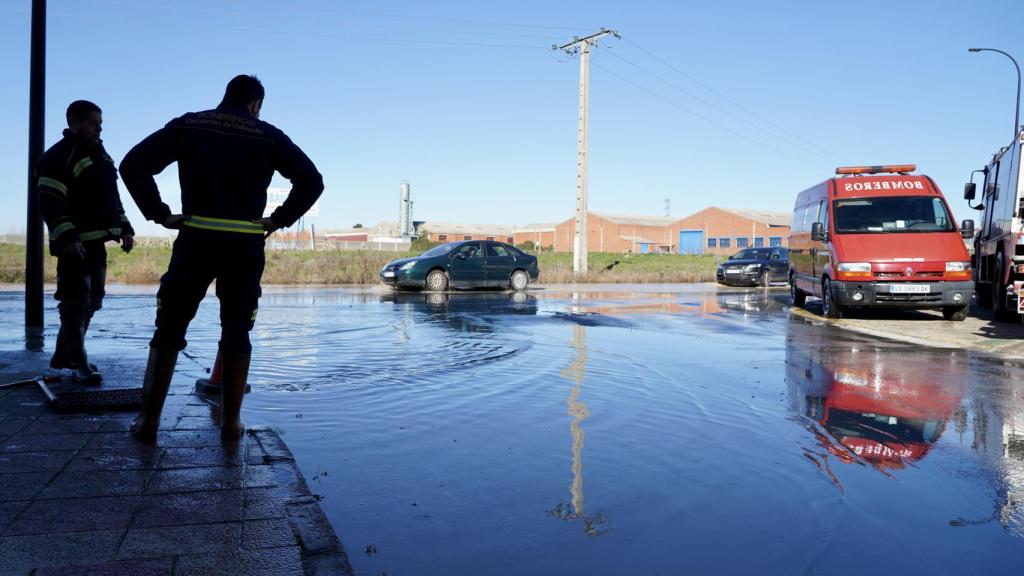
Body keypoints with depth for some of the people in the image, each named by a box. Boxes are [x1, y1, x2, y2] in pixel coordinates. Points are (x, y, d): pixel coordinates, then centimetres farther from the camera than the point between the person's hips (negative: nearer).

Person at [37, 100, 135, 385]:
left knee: (91, 302, 15)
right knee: (76, 303, -7)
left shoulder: (100, 154, 17)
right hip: (75, 244, -9)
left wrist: (124, 228, 15)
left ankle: (63, 355, 28)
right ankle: (80, 365, -1)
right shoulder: (58, 156, -11)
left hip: (97, 242, 9)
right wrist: (67, 238, -26)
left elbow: (111, 196, 24)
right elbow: (49, 204, -18)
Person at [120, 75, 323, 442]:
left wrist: (159, 214, 5)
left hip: (195, 240, 0)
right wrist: (279, 220, 4)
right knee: (237, 332, 10)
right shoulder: (268, 136, 7)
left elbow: (133, 165, 1)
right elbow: (312, 181, -1)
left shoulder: (186, 126, 9)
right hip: (246, 245, 0)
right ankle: (231, 421, 12)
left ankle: (149, 419, 9)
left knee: (169, 327, 9)